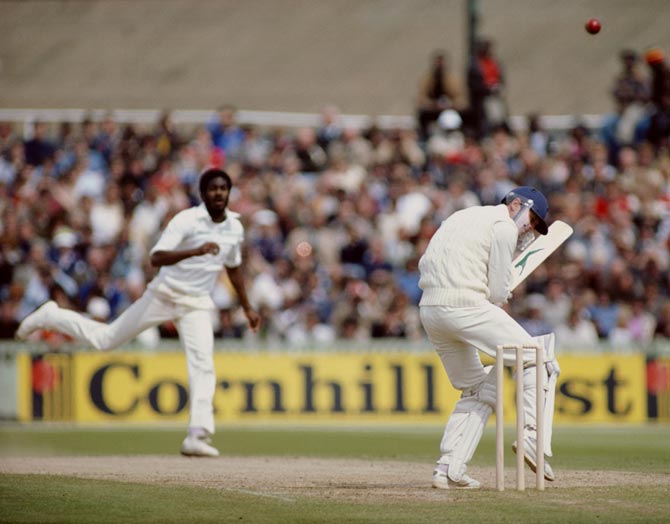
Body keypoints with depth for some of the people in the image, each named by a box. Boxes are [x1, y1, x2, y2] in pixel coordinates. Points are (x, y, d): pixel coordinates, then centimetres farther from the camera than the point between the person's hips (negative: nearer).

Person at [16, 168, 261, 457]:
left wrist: (247, 307, 21)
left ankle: (198, 436, -15)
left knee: (203, 366, -13)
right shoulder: (186, 220, -18)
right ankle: (50, 317, 27)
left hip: (197, 305, 4)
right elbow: (156, 258, -28)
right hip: (164, 295, -4)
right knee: (105, 338, 4)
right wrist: (196, 251, -42)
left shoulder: (235, 227, 3)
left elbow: (234, 267, 20)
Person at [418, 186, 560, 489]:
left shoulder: (465, 217, 26)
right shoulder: (503, 227, -1)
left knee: (477, 389, 18)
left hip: (428, 310, 9)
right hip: (464, 307, -9)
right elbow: (499, 293, -5)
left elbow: (425, 264, 22)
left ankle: (448, 469, 10)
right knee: (537, 359, -1)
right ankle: (532, 437, -15)